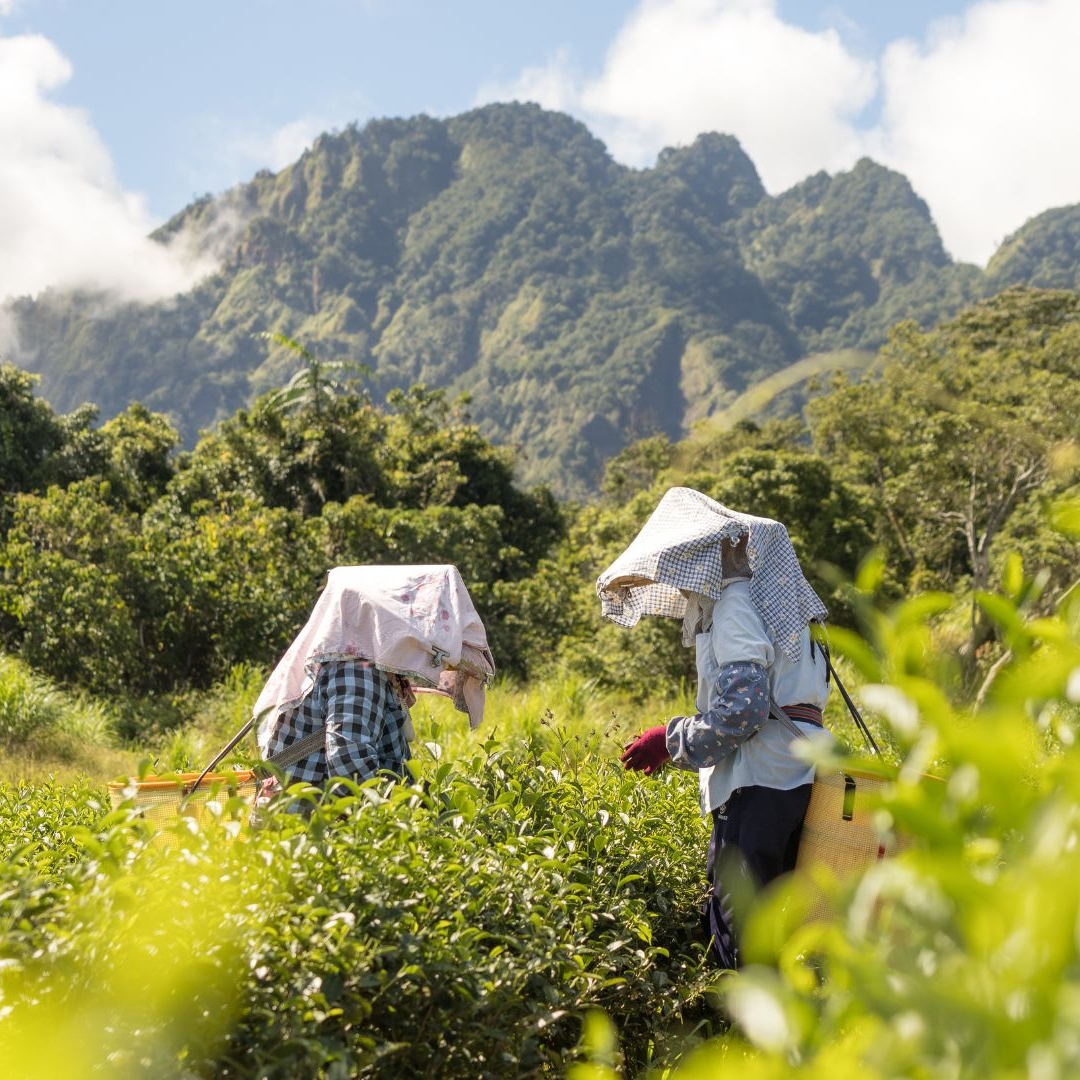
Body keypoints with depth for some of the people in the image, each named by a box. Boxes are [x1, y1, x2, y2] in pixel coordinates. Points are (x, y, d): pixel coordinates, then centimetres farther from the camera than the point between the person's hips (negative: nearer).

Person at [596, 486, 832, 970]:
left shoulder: (734, 605, -9)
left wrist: (671, 740, -8)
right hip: (795, 772, 10)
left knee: (736, 919, -9)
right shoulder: (761, 597, 22)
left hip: (762, 778, -10)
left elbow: (740, 711, -19)